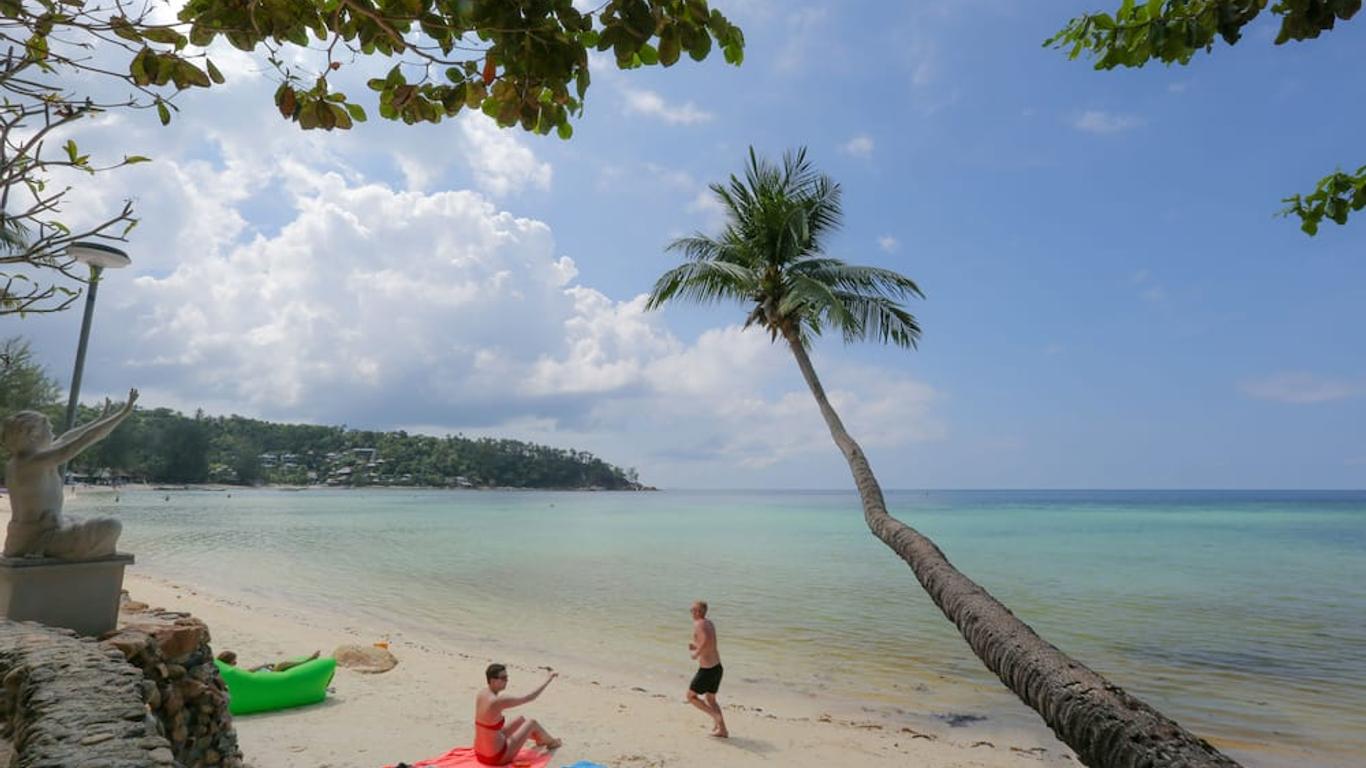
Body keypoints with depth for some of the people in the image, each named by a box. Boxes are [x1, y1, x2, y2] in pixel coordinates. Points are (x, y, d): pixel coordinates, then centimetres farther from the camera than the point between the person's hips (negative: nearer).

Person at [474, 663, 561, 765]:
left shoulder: (481, 694, -5)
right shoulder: (497, 701, -28)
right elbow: (529, 698, -20)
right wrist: (549, 679, -11)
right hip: (496, 757, -8)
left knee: (521, 720, 25)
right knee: (531, 723, 11)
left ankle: (540, 739, 53)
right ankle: (551, 742, 40)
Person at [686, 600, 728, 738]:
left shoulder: (698, 624, -16)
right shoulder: (710, 623, 11)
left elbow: (707, 639, -36)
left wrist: (697, 653, -22)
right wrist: (696, 647, 13)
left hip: (706, 670, -8)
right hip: (717, 667, 8)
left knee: (691, 696, 10)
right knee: (710, 699, 23)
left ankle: (715, 715, -2)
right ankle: (723, 730, 20)